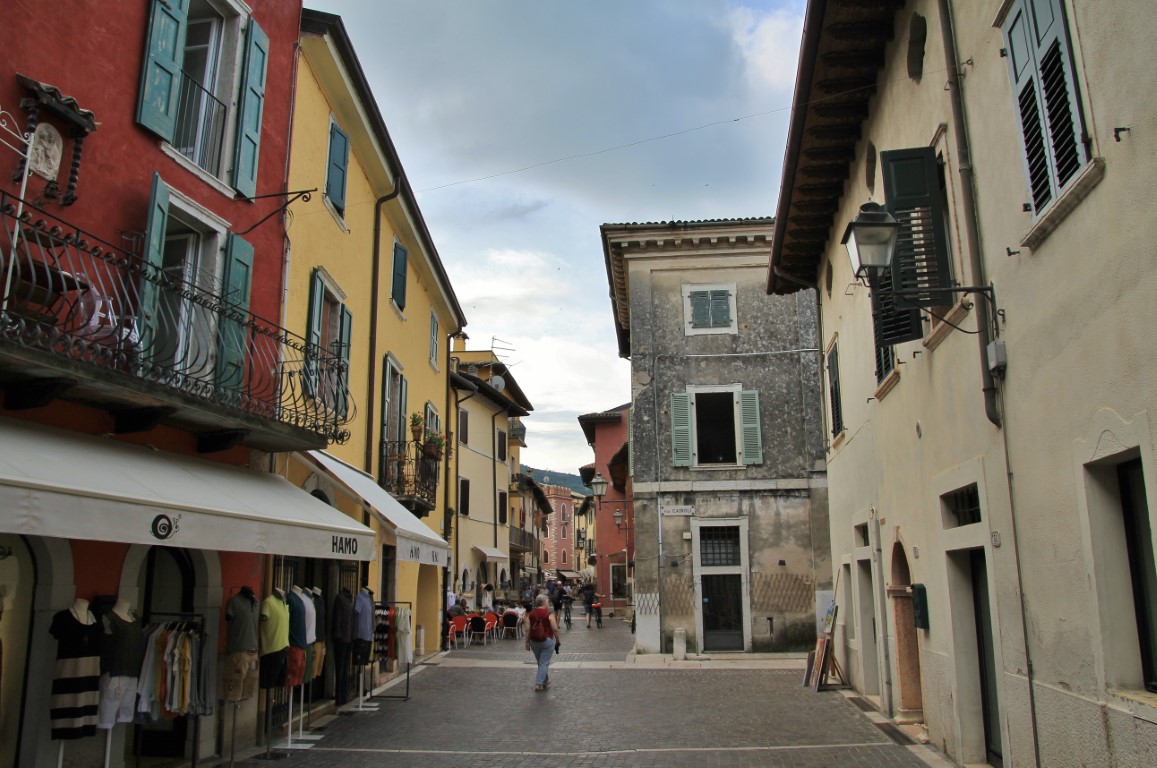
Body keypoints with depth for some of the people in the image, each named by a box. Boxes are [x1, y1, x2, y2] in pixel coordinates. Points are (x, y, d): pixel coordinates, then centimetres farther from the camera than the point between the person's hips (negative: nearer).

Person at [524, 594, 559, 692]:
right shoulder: (549, 614, -11)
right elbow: (555, 629, -12)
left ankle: (545, 680, 31)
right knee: (544, 663, 0)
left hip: (534, 642, 5)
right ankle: (538, 684, -5)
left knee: (540, 662, 19)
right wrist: (557, 641, -1)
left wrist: (527, 642, 7)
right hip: (547, 641, -5)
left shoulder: (530, 614, 0)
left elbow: (527, 630, 0)